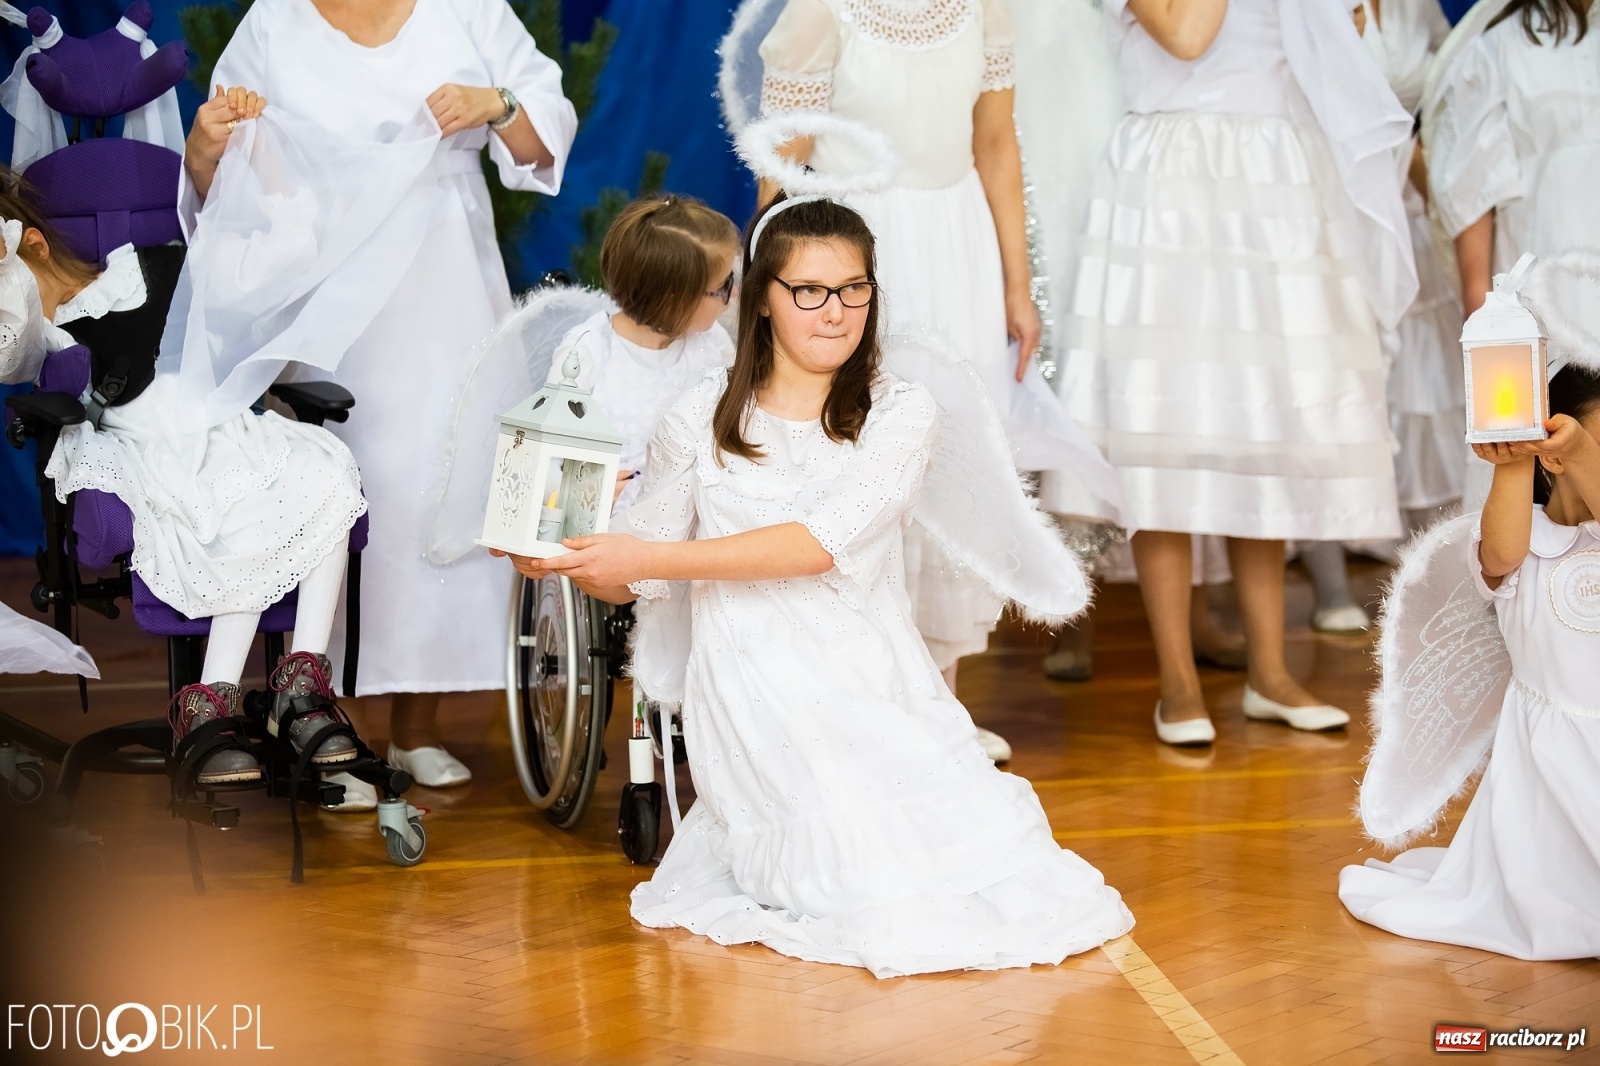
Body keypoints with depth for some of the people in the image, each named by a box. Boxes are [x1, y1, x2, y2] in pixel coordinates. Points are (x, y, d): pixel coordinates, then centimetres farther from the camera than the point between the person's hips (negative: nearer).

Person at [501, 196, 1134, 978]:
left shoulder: (902, 413, 2)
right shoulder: (702, 419, 6)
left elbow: (823, 541, -13)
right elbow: (635, 581, 12)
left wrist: (652, 557, -17)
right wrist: (558, 561, -10)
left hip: (877, 681, 2)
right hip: (760, 699, -2)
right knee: (862, 880, -22)